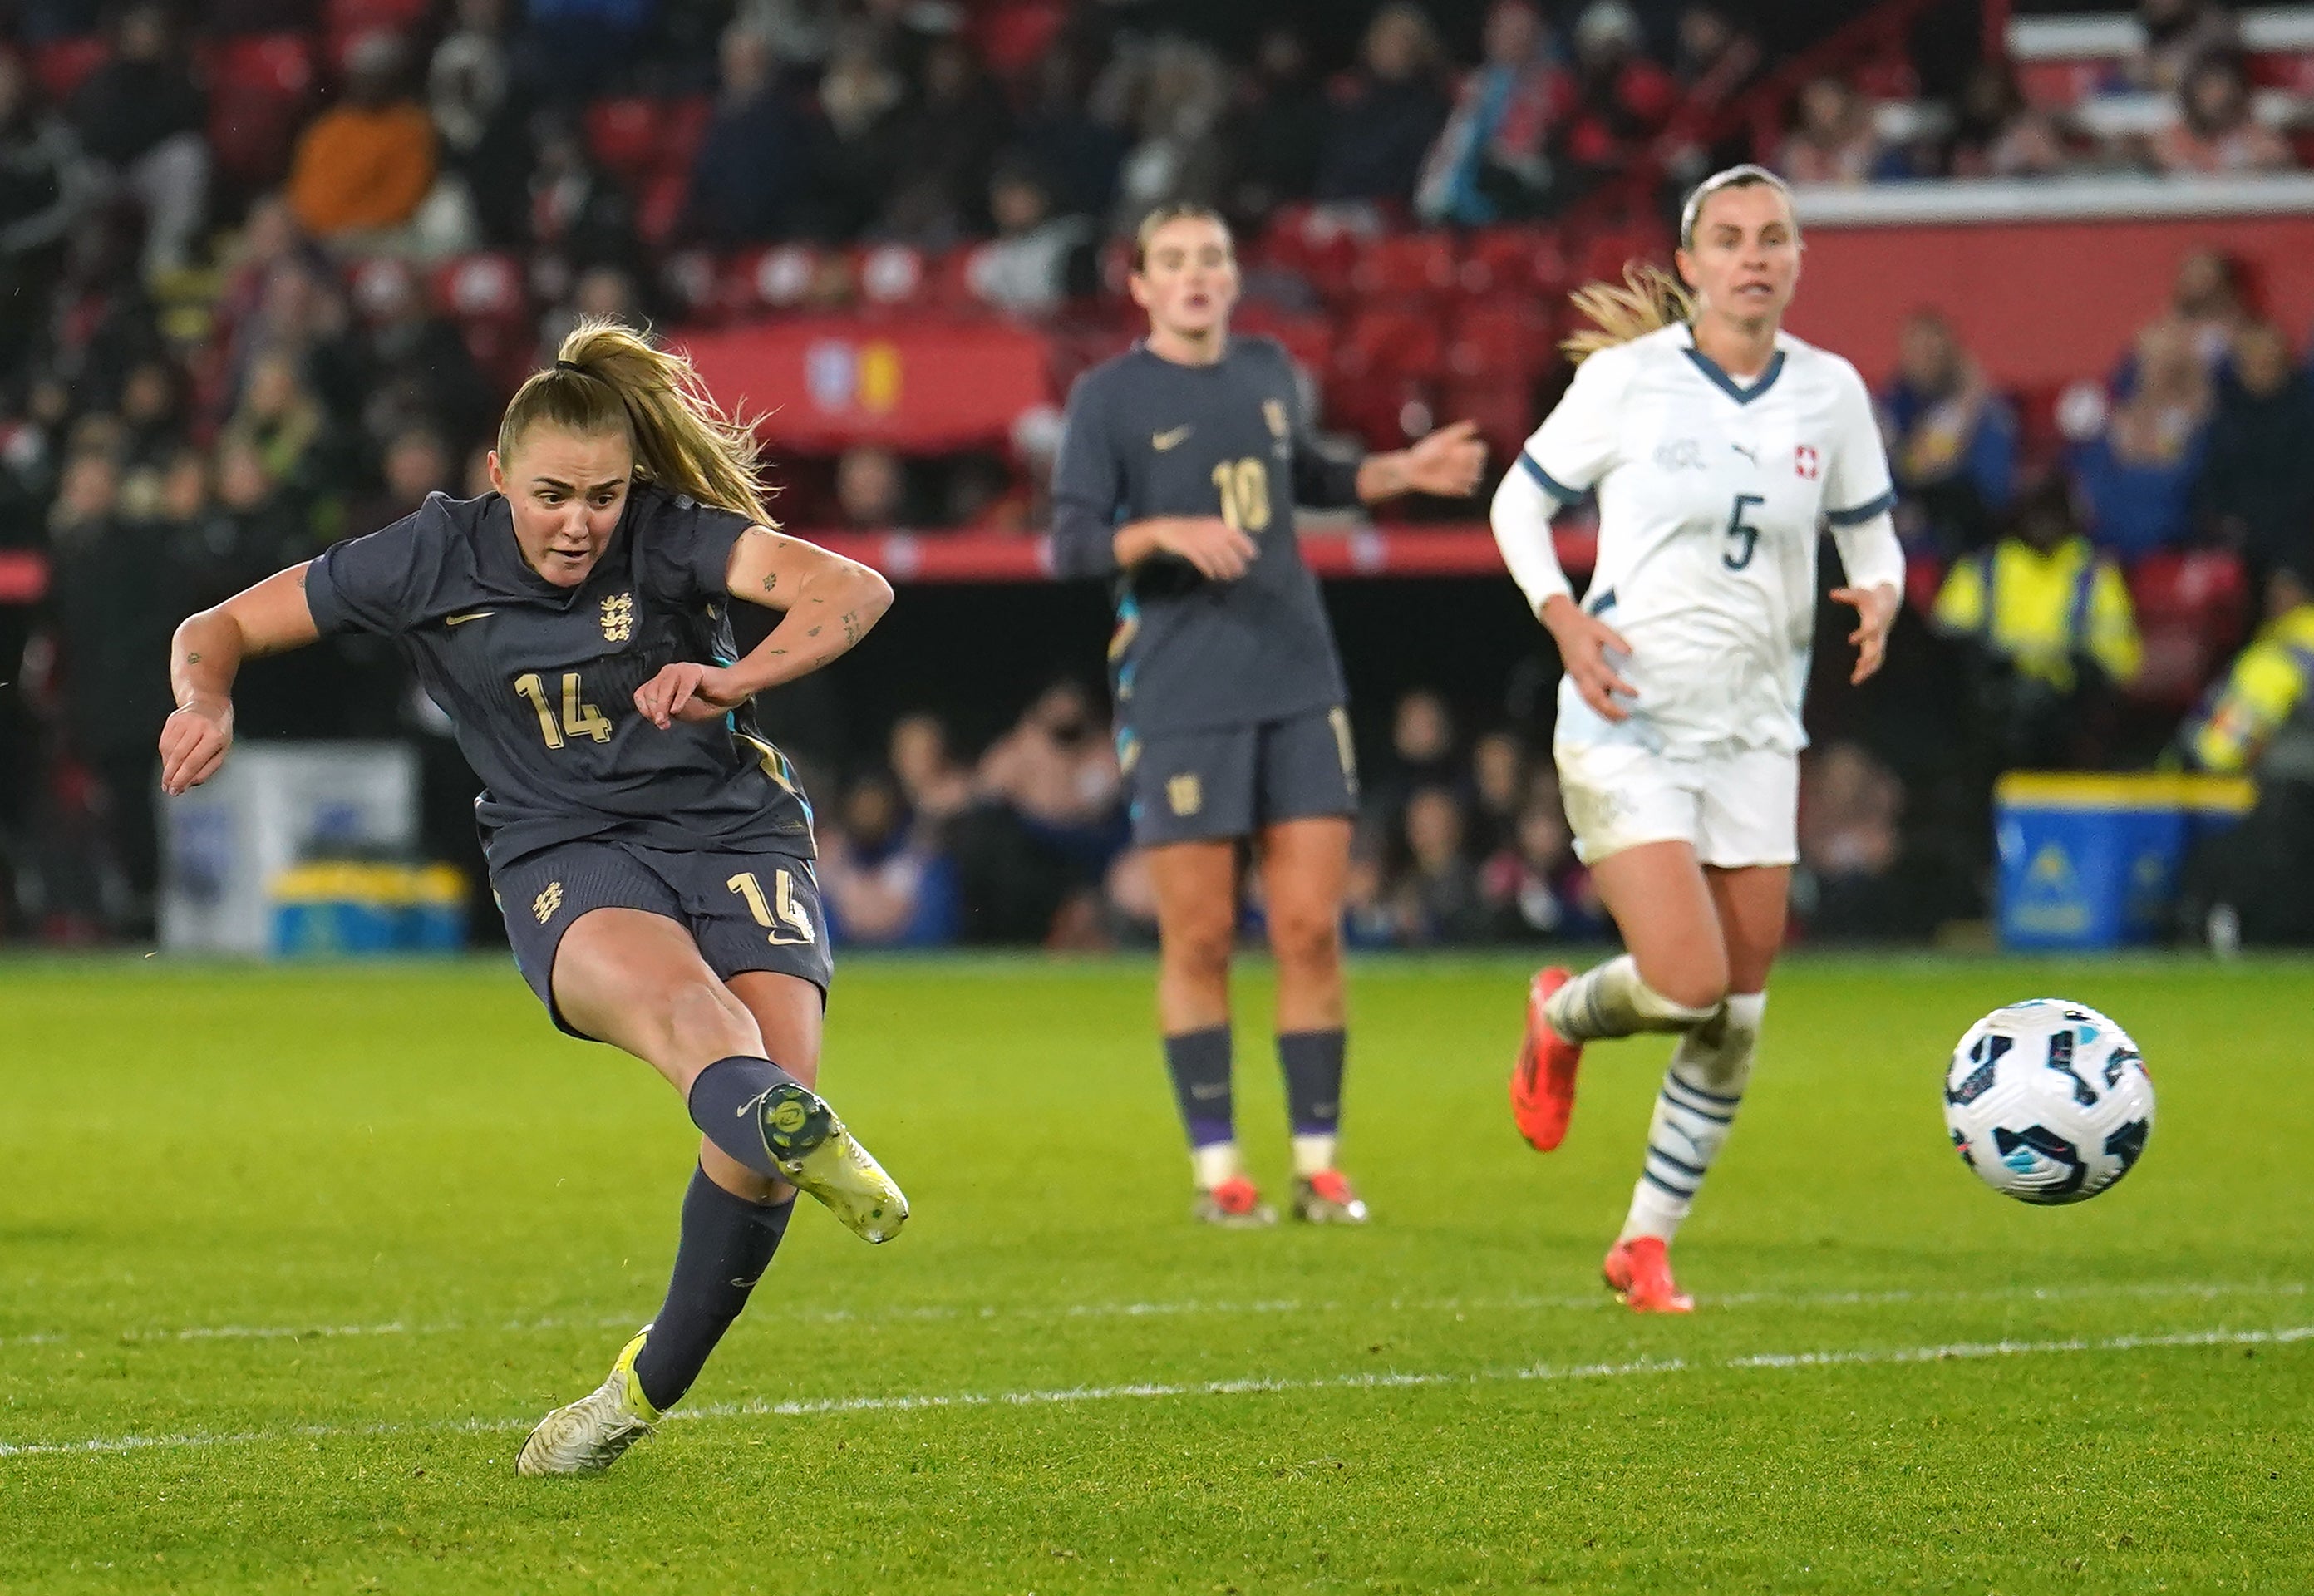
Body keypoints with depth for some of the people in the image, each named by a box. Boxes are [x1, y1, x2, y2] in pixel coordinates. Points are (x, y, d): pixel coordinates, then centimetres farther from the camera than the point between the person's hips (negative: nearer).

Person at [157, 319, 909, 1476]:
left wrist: (733, 679, -41)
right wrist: (208, 702, -18)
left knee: (775, 1066, -22)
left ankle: (647, 1387, 1)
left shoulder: (671, 536, -9)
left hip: (732, 827, 1)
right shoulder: (432, 563, -2)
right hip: (563, 853, -1)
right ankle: (800, 1134, -73)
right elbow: (218, 627, 6)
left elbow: (853, 588, -24)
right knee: (672, 996, -35)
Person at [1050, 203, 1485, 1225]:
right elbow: (1069, 544, -9)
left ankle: (1318, 1162, 6)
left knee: (1311, 929, -1)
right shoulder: (1108, 396, -2)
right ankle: (1216, 1168, 9)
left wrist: (1403, 472, 16)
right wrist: (1165, 532, -25)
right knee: (1199, 940, -1)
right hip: (1177, 701, -4)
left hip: (1299, 689, 4)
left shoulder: (1268, 373, 12)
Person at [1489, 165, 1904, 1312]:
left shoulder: (1830, 393, 3)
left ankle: (1647, 1241, 20)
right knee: (1690, 983, -18)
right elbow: (1520, 500, 3)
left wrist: (1880, 597, -9)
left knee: (1738, 1019, 3)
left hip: (1755, 731, 4)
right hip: (1627, 723, -4)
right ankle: (1563, 1018, 17)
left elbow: (1871, 536, 15)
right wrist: (1563, 618, -13)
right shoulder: (1626, 378, -7)